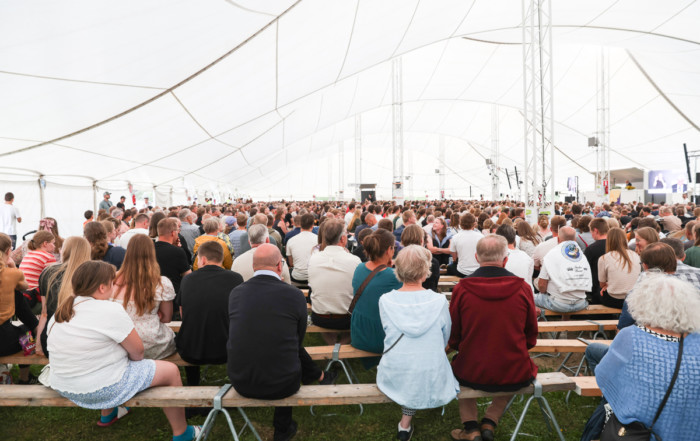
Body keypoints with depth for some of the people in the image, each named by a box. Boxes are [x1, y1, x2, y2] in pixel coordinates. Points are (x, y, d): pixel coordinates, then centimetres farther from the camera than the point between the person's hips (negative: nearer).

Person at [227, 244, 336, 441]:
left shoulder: (235, 292, -3)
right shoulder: (295, 295, -12)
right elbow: (298, 341, 1)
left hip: (240, 382, 3)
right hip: (281, 384, -3)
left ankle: (319, 376, 50)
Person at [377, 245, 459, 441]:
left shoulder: (385, 301, -13)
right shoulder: (439, 301, -14)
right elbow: (445, 339, 1)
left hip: (395, 379, 2)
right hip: (430, 380, -1)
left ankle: (405, 423, 29)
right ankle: (406, 423, 30)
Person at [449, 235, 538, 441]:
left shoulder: (461, 288, -12)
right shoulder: (523, 288, -9)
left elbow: (453, 339, -1)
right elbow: (531, 337, 5)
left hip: (471, 374, -1)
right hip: (515, 376, 1)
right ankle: (490, 423, 26)